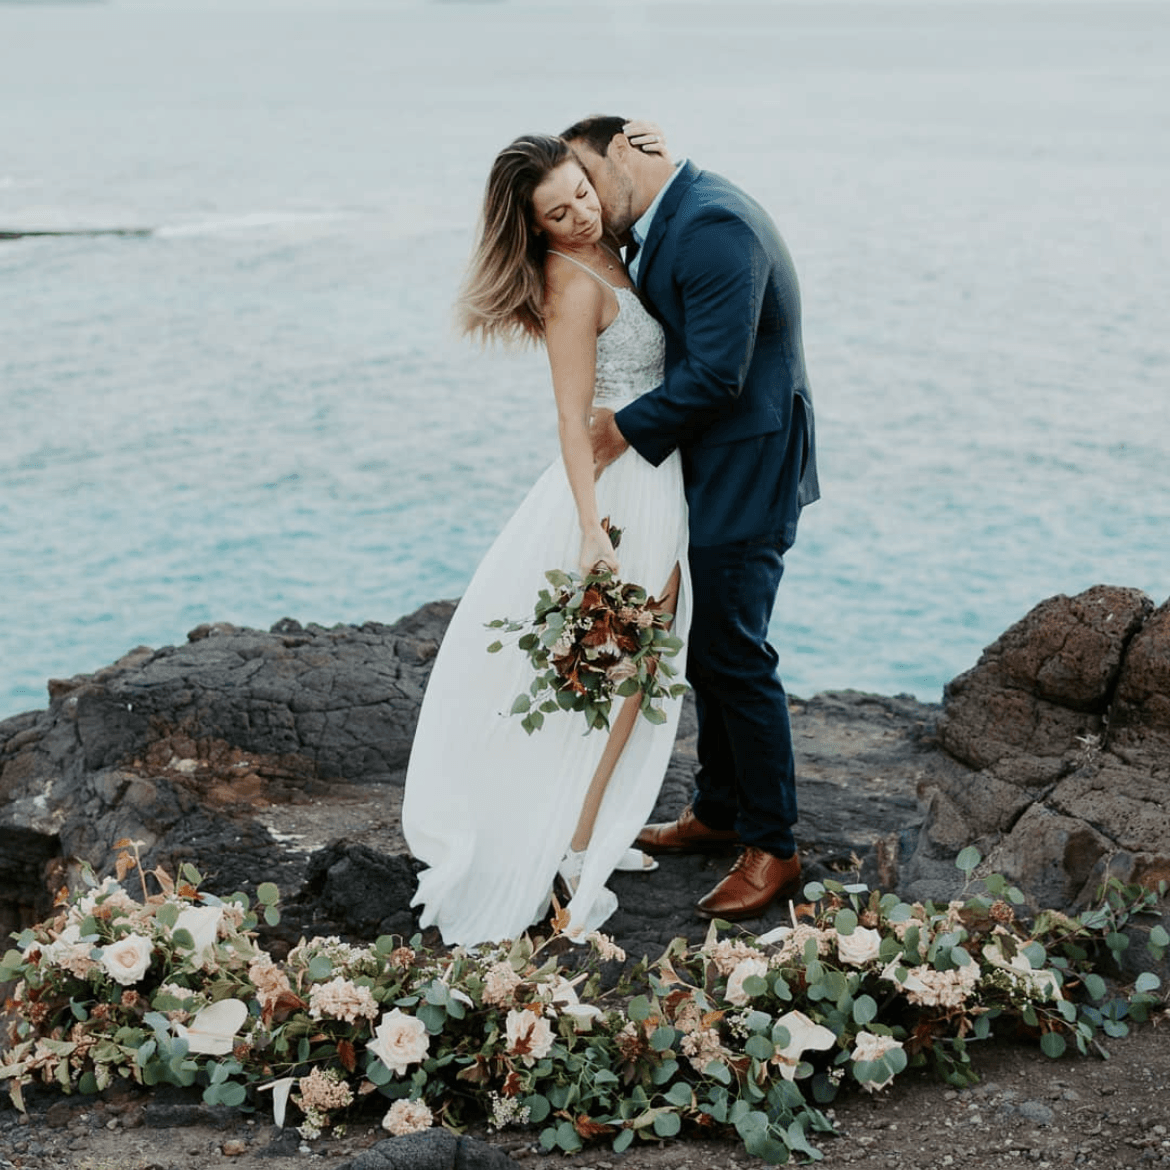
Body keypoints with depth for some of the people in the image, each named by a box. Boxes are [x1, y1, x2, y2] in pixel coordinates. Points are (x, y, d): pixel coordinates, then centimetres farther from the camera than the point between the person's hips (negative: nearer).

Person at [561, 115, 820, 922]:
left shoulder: (711, 225, -21)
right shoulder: (670, 220, 11)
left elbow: (715, 374, -26)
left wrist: (627, 430, -15)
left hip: (746, 470, -10)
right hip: (710, 468, 10)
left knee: (733, 653, -4)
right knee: (706, 648, 18)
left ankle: (774, 848, 7)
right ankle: (718, 811, 33)